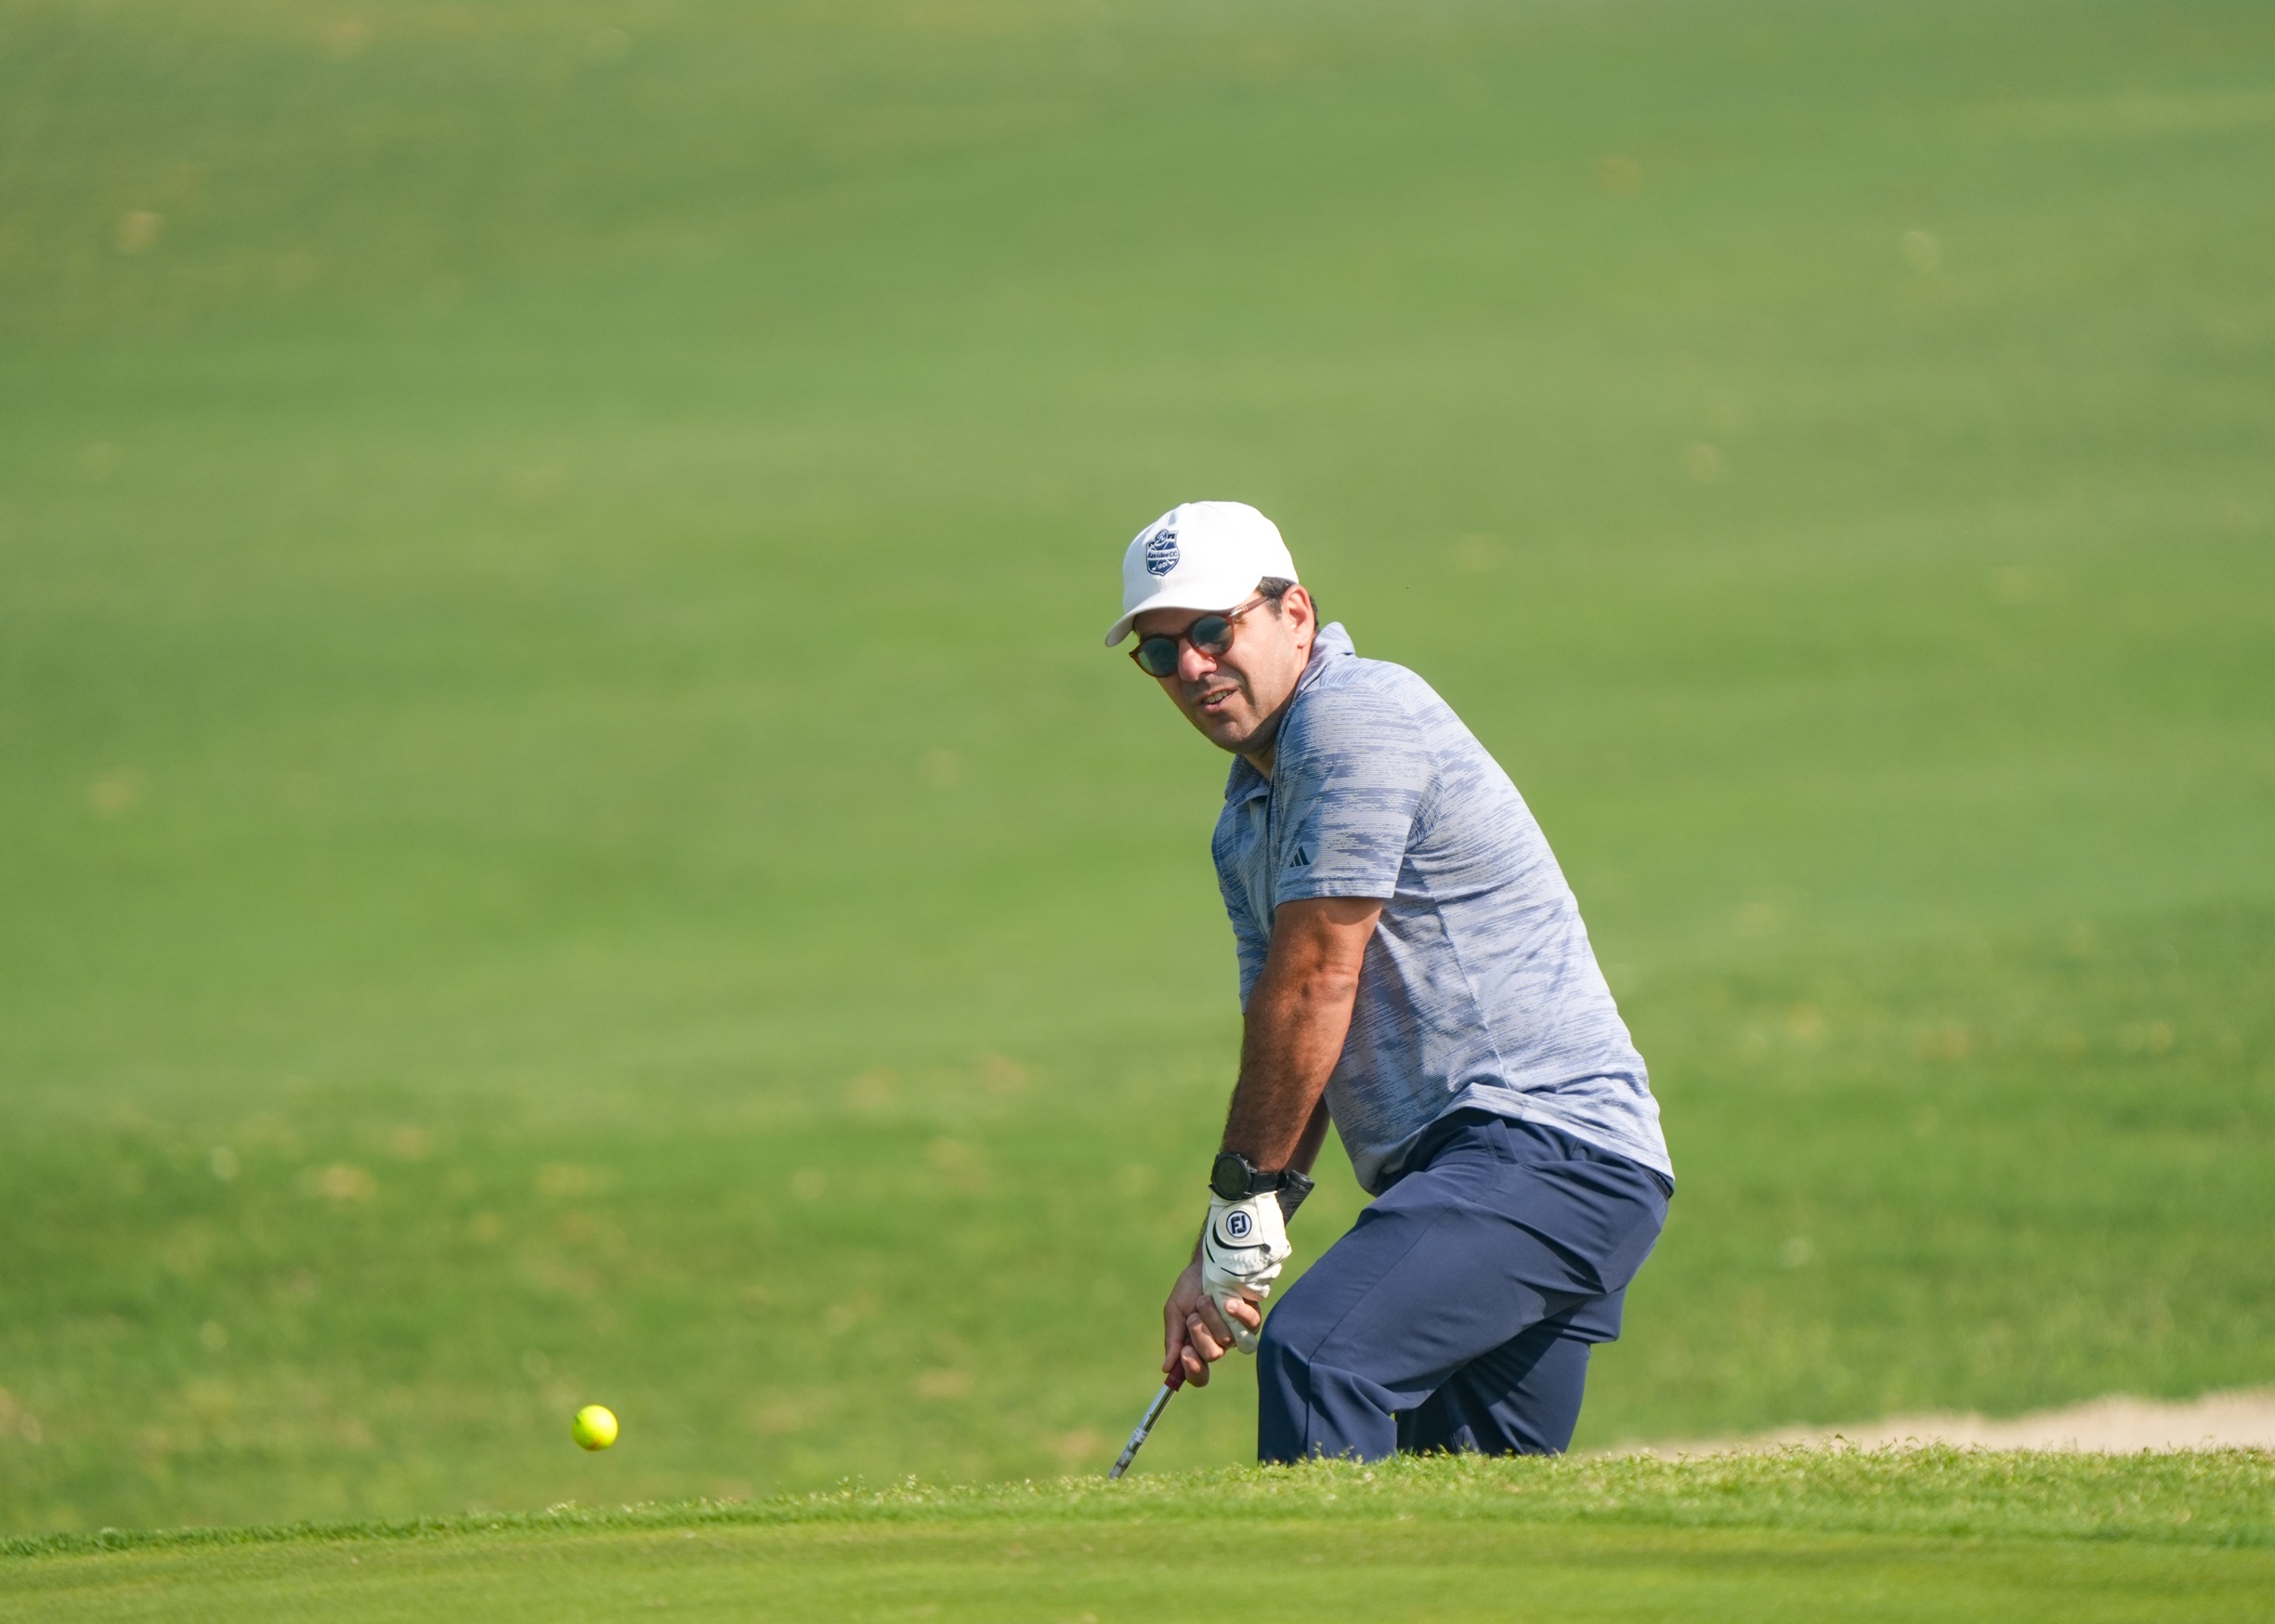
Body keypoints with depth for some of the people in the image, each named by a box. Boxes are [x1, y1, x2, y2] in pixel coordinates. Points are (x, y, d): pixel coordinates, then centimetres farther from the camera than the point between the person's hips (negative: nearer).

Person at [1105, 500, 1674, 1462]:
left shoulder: (1353, 718, -10)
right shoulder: (1247, 820, 20)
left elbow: (1314, 985, -12)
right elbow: (1290, 1055, 17)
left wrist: (1243, 1195, -6)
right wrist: (1219, 1261, 5)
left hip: (1546, 1142, -10)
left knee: (1316, 1353, -29)